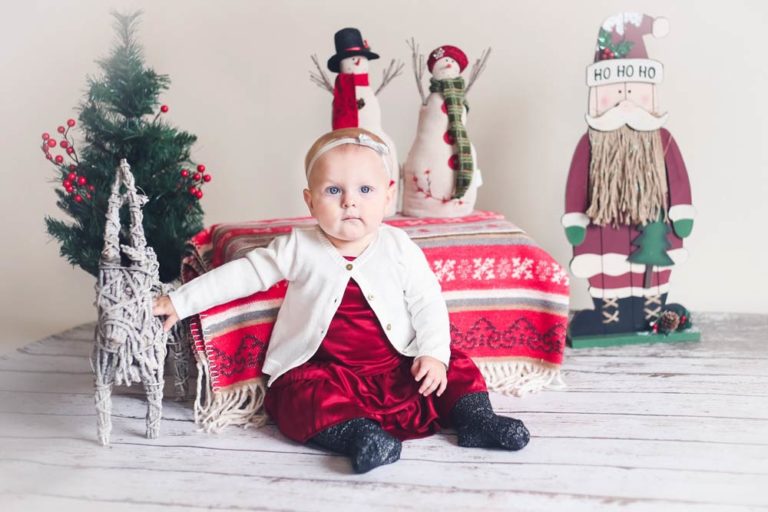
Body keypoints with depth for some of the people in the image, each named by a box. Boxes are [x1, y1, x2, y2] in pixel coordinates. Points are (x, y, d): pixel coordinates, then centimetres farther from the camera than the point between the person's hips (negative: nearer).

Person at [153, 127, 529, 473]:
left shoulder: (399, 249, -2)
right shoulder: (299, 249, -3)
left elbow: (427, 303, 0)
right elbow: (244, 273, 2)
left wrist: (434, 353, -16)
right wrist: (180, 301, 1)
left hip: (399, 366, 2)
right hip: (326, 370, -1)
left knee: (456, 367, -11)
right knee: (300, 394, -30)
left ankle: (474, 418, -3)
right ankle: (353, 433, -38)